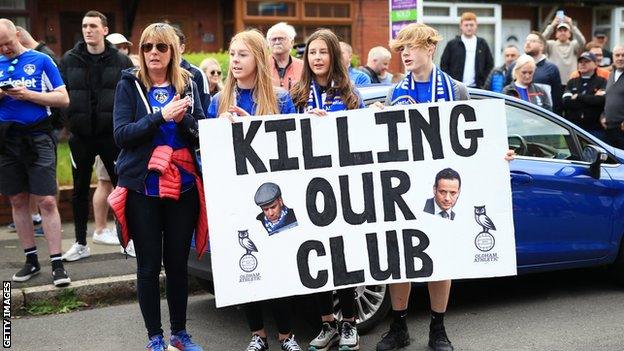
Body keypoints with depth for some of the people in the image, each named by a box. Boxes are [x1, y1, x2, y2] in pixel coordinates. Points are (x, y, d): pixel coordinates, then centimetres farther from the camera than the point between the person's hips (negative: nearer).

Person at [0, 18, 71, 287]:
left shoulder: (41, 60, 1)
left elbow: (63, 99, -3)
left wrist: (28, 94, -14)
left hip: (37, 136, -4)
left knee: (46, 201, -8)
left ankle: (57, 263, -2)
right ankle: (31, 260, 20)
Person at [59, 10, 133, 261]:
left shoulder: (121, 61, 2)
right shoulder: (69, 60, 6)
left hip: (112, 134, -2)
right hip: (80, 135, 2)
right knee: (80, 189, 10)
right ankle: (80, 243, 21)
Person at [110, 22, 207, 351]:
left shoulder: (187, 84, 6)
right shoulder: (129, 85, 0)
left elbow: (202, 136, 4)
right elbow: (122, 135, -10)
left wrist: (183, 119, -16)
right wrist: (161, 116, -22)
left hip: (183, 187, 2)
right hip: (142, 189, -2)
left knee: (178, 263, 10)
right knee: (149, 265, 5)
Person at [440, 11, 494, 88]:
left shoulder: (482, 44, 9)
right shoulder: (452, 44, 4)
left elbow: (490, 65, 13)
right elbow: (443, 65, 4)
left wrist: (483, 81, 1)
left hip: (476, 88, 2)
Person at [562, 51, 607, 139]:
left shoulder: (602, 82, 6)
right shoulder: (572, 82, 14)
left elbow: (602, 100, -13)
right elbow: (566, 102, -2)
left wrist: (578, 97, -4)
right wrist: (592, 99, -6)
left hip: (595, 129, -2)